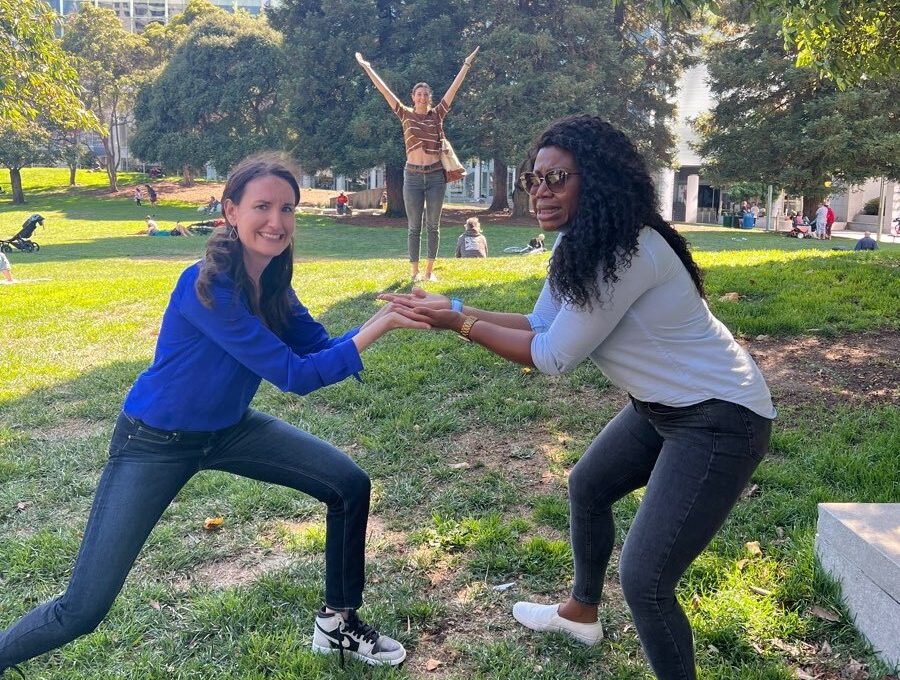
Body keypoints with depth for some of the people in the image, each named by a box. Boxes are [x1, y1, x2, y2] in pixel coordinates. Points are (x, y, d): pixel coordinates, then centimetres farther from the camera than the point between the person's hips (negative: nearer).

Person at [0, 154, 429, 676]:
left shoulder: (272, 282, -7)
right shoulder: (207, 287, -31)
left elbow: (321, 348, -4)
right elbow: (295, 375, -30)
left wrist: (386, 317, -20)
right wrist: (378, 327, -31)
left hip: (228, 428, 7)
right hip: (155, 441, -7)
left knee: (350, 485, -1)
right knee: (84, 610, -5)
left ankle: (338, 623, 17)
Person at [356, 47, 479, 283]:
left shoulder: (438, 114, 7)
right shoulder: (406, 115, 5)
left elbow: (454, 87, 7)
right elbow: (384, 90, 5)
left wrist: (467, 64, 7)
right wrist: (367, 68, 4)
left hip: (436, 175, 1)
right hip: (413, 175, -1)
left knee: (433, 226, 5)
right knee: (414, 227, 3)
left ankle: (429, 270, 13)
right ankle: (415, 271, 10)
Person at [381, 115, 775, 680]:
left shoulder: (627, 252, -28)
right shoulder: (579, 243, 1)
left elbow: (552, 357, -22)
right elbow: (542, 325, 5)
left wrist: (461, 324, -15)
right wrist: (456, 308, -2)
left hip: (719, 418, -10)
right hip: (663, 403, 10)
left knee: (644, 578, -11)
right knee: (588, 486, 25)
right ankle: (582, 613, 49)